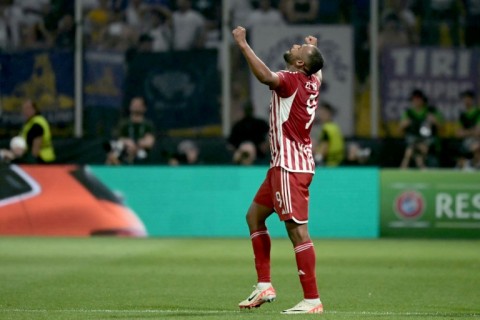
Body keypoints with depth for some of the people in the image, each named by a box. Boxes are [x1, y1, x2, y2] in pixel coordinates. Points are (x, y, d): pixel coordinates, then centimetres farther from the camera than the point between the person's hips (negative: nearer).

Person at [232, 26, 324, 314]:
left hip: (291, 167, -10)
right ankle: (264, 286, 17)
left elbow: (267, 76, -36)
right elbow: (319, 69, 37)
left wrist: (243, 45, -32)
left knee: (297, 230, -11)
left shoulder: (293, 80, -14)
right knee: (254, 215, 18)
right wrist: (315, 47, 53)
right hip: (284, 164, 10)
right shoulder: (312, 81, 11)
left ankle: (312, 300, -12)